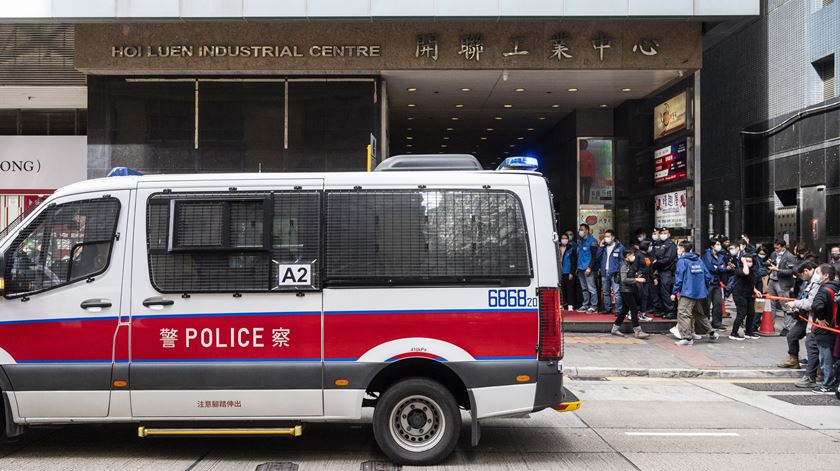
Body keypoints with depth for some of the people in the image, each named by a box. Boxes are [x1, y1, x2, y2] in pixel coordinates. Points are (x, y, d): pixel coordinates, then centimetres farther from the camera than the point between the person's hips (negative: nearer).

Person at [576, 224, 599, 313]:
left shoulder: (592, 241, -8)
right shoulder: (580, 241, 16)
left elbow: (594, 256, -12)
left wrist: (589, 268, -17)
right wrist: (577, 267, 16)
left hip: (588, 269, -8)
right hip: (581, 268, 8)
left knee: (591, 288, -7)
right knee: (584, 288, 11)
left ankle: (594, 306, -3)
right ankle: (585, 304, 18)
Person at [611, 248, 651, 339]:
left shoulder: (630, 264, 14)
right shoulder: (624, 265, -14)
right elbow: (624, 279, -21)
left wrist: (637, 276, 7)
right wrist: (636, 279, -20)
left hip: (630, 290, 10)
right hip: (625, 290, -10)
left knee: (625, 309, 12)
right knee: (634, 309, -9)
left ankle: (615, 328, 20)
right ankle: (637, 331, -7)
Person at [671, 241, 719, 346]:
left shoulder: (682, 261, -7)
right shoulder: (699, 260, 12)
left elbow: (679, 278, -12)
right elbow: (708, 276, 9)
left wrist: (674, 292, -7)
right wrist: (704, 288, 22)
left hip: (687, 293, -8)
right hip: (700, 293, 8)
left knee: (683, 314, -7)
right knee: (699, 314, 21)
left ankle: (687, 338, -13)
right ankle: (712, 333, 25)